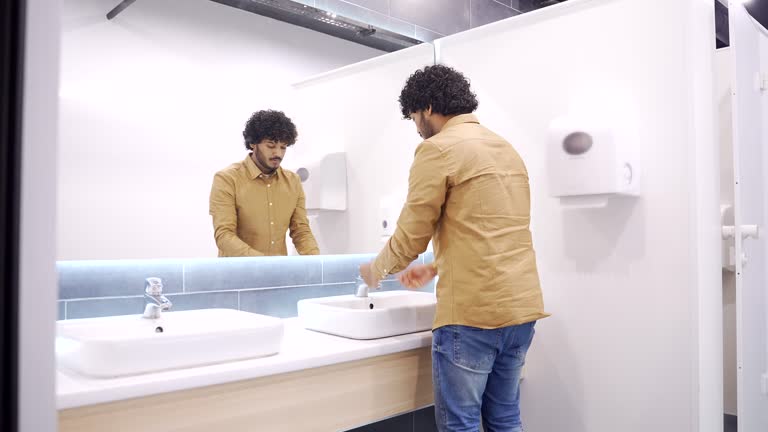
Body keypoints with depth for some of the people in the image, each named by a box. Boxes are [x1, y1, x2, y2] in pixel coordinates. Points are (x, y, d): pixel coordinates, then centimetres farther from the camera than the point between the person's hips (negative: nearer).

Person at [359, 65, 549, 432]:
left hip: (472, 311, -8)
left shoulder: (438, 148, -7)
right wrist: (436, 269, 30)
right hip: (521, 305, 8)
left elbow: (411, 235, -6)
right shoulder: (506, 148, 18)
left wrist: (377, 269, 13)